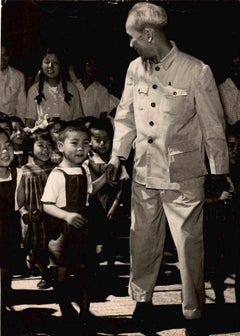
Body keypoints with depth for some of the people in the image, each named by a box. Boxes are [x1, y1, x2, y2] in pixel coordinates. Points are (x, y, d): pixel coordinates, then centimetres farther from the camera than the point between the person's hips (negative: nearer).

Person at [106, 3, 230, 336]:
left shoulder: (196, 71, -12)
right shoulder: (135, 69, 3)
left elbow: (214, 127, -6)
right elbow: (125, 115, 15)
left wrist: (220, 173, -3)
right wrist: (117, 155, 10)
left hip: (183, 177, -4)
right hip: (144, 174, 5)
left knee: (190, 245, 2)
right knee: (142, 240, 14)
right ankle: (141, 298, 34)